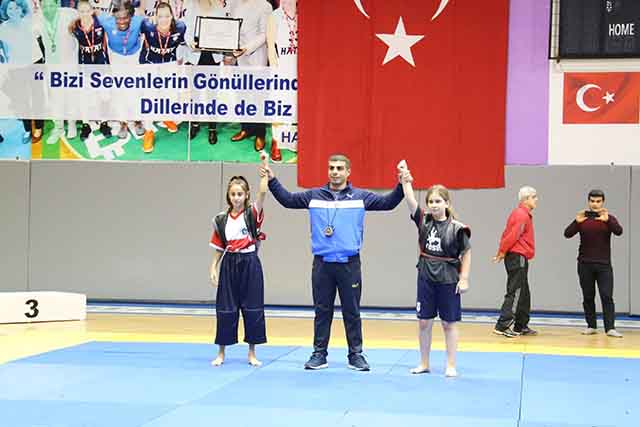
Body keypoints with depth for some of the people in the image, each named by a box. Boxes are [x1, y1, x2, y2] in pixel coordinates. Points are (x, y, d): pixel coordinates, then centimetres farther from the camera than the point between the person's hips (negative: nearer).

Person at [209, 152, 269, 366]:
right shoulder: (221, 220, 5)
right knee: (225, 309, 4)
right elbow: (219, 248, 9)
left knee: (252, 308, 2)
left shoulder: (252, 214, -3)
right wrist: (213, 268, 0)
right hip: (229, 264, 2)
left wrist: (264, 166, -23)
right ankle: (221, 353, 15)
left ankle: (252, 353, 14)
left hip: (250, 264, -2)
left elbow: (262, 192, -18)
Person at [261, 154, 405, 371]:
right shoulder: (314, 196, 6)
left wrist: (402, 186, -13)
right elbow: (287, 199, 11)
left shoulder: (360, 197, 3)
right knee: (322, 311, 8)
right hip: (322, 263, 1)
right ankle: (319, 354, 16)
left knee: (352, 311, 5)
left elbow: (388, 203, 1)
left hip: (349, 263, -1)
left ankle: (356, 355, 14)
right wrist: (272, 180, 3)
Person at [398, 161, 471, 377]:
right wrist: (405, 179, -21)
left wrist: (464, 278, -6)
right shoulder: (423, 220, 0)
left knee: (449, 323, 5)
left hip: (448, 280, -3)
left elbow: (466, 253, -3)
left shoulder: (456, 228, -9)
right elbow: (410, 200, -11)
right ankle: (424, 363, 20)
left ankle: (451, 365, 13)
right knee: (424, 322, 8)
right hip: (426, 278, 3)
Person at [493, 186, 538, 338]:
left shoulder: (520, 214, 18)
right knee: (515, 293, -11)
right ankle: (503, 326, -13)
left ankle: (521, 326, 21)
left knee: (523, 294, 15)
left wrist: (501, 253, 13)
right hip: (518, 257, -10)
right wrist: (502, 253, -10)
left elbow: (507, 234, 17)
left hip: (519, 258, 10)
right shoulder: (522, 215, -14)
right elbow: (512, 236, -21)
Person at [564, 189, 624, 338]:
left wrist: (607, 220, -32)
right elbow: (567, 234, -6)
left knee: (607, 296, -7)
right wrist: (576, 222, -23)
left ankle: (610, 328, -9)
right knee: (588, 297, 6)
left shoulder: (609, 218, 2)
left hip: (604, 265, -1)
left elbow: (619, 231, -16)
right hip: (585, 264, 1)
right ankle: (591, 326, 15)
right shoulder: (582, 218, 4)